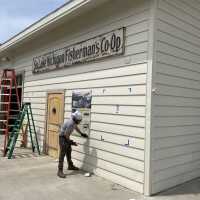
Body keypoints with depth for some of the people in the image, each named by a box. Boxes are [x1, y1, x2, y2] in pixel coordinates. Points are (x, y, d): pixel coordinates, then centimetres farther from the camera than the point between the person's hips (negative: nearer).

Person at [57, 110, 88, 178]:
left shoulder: (74, 122, -3)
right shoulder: (70, 123, -31)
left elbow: (76, 127, 21)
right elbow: (66, 134, -26)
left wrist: (82, 134, 27)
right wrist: (70, 142, -16)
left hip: (67, 137, 10)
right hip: (63, 137, -10)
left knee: (69, 152, 20)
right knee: (62, 154, -11)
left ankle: (70, 166, 37)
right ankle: (60, 171, -9)